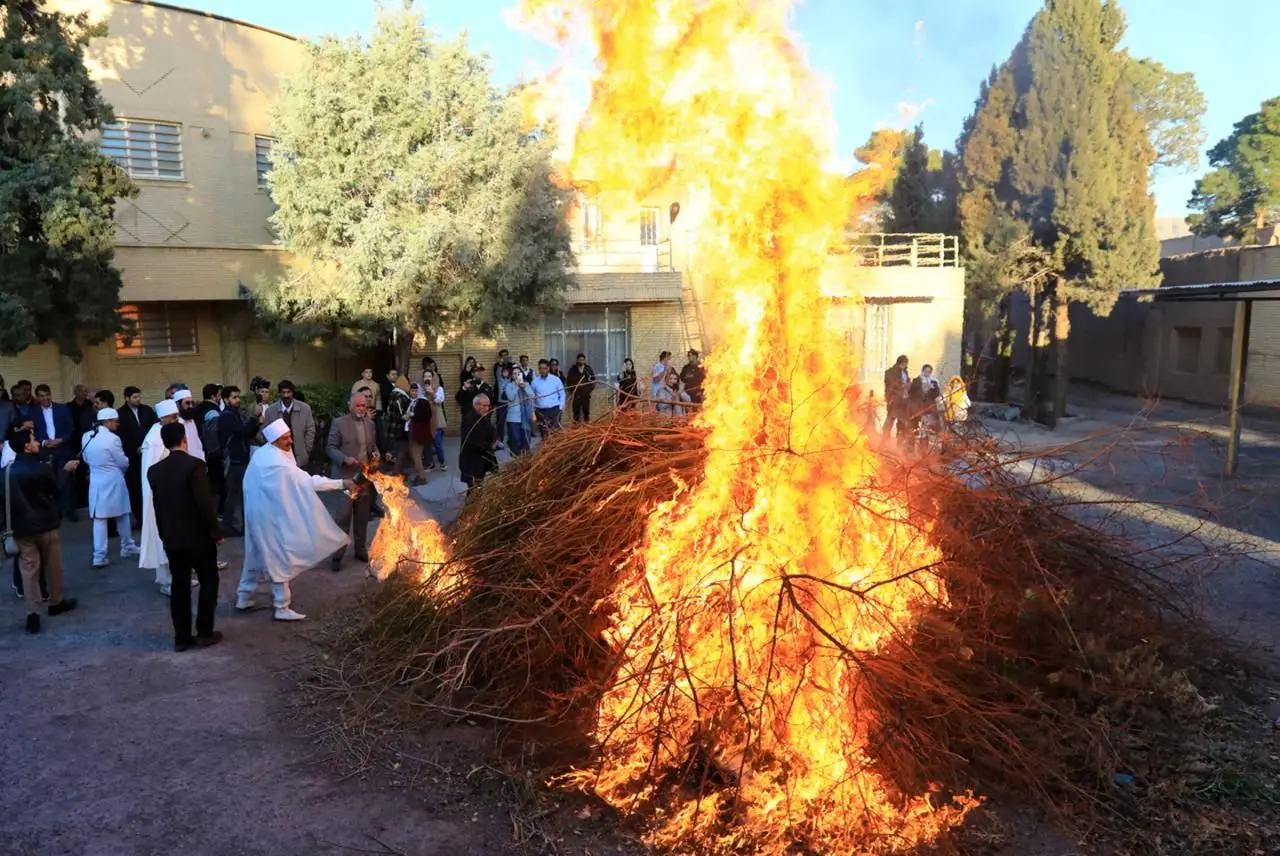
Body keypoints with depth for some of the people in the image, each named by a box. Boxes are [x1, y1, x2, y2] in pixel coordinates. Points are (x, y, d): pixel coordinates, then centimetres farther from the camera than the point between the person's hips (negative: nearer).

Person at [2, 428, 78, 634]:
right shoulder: (43, 468, -15)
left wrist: (12, 526, 17)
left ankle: (33, 613, 1)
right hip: (45, 524, -3)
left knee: (28, 569, 6)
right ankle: (56, 603, 29)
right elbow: (56, 491, -3)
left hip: (21, 527, 3)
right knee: (52, 566, 15)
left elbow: (5, 499, 8)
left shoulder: (6, 472, -1)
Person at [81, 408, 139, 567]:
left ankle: (99, 556, 0)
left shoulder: (86, 437, 1)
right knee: (122, 515, 14)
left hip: (96, 481, 5)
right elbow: (123, 463, -9)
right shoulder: (112, 439, -18)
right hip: (113, 482, -5)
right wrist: (121, 463, 15)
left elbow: (86, 459, 15)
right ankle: (127, 547, 27)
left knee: (99, 518, 3)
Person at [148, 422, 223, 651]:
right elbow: (205, 502, -18)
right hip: (199, 536, -5)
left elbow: (157, 505, 9)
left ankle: (181, 636, 15)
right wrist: (215, 532, -9)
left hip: (172, 538, 5)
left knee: (180, 586, 12)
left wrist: (163, 534, 18)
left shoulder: (154, 470, 3)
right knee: (209, 582, 10)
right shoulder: (194, 464, -16)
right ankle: (204, 632, 12)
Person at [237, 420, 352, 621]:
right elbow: (308, 482, -25)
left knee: (257, 555, 21)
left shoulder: (263, 454, 3)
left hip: (259, 512, 9)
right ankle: (282, 608, 8)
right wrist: (342, 483, -23)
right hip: (269, 516, -9)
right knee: (278, 558, 0)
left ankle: (243, 597, 32)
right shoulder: (277, 462, -27)